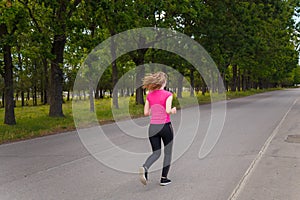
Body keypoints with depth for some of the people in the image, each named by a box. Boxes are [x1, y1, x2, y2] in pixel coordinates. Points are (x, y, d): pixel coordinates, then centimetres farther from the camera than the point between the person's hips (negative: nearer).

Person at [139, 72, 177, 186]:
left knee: (156, 153, 11)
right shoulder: (168, 95, -8)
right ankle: (164, 178, 14)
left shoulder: (149, 95, 5)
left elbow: (146, 113, 5)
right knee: (168, 152, 13)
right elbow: (168, 110, -19)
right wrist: (173, 110, 2)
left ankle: (144, 168, -17)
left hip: (153, 126, 4)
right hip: (165, 125, -4)